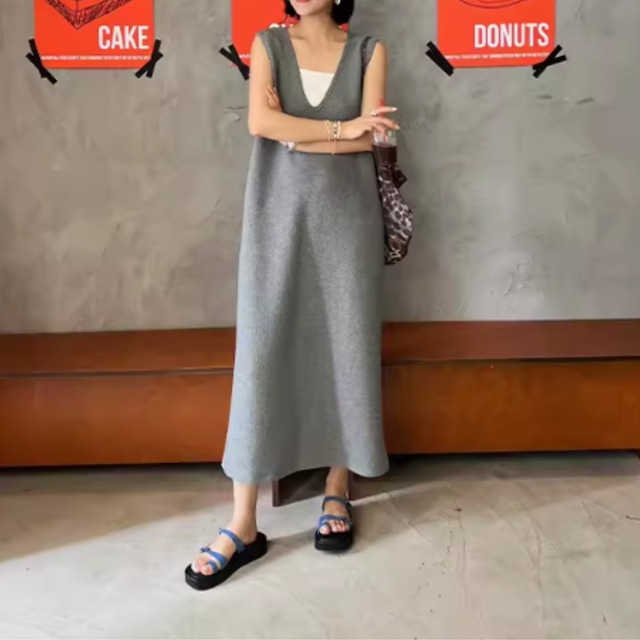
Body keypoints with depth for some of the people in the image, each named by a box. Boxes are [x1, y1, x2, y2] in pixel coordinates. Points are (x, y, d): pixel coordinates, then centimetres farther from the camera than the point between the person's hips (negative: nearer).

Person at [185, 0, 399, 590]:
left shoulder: (368, 51, 7)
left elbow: (370, 136, -7)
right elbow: (260, 121, -9)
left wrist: (297, 135, -8)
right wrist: (338, 128, -9)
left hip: (346, 216, 1)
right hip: (278, 216, 0)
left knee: (345, 348, 4)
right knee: (263, 353, -4)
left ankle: (338, 492, 21)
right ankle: (243, 525, 1)